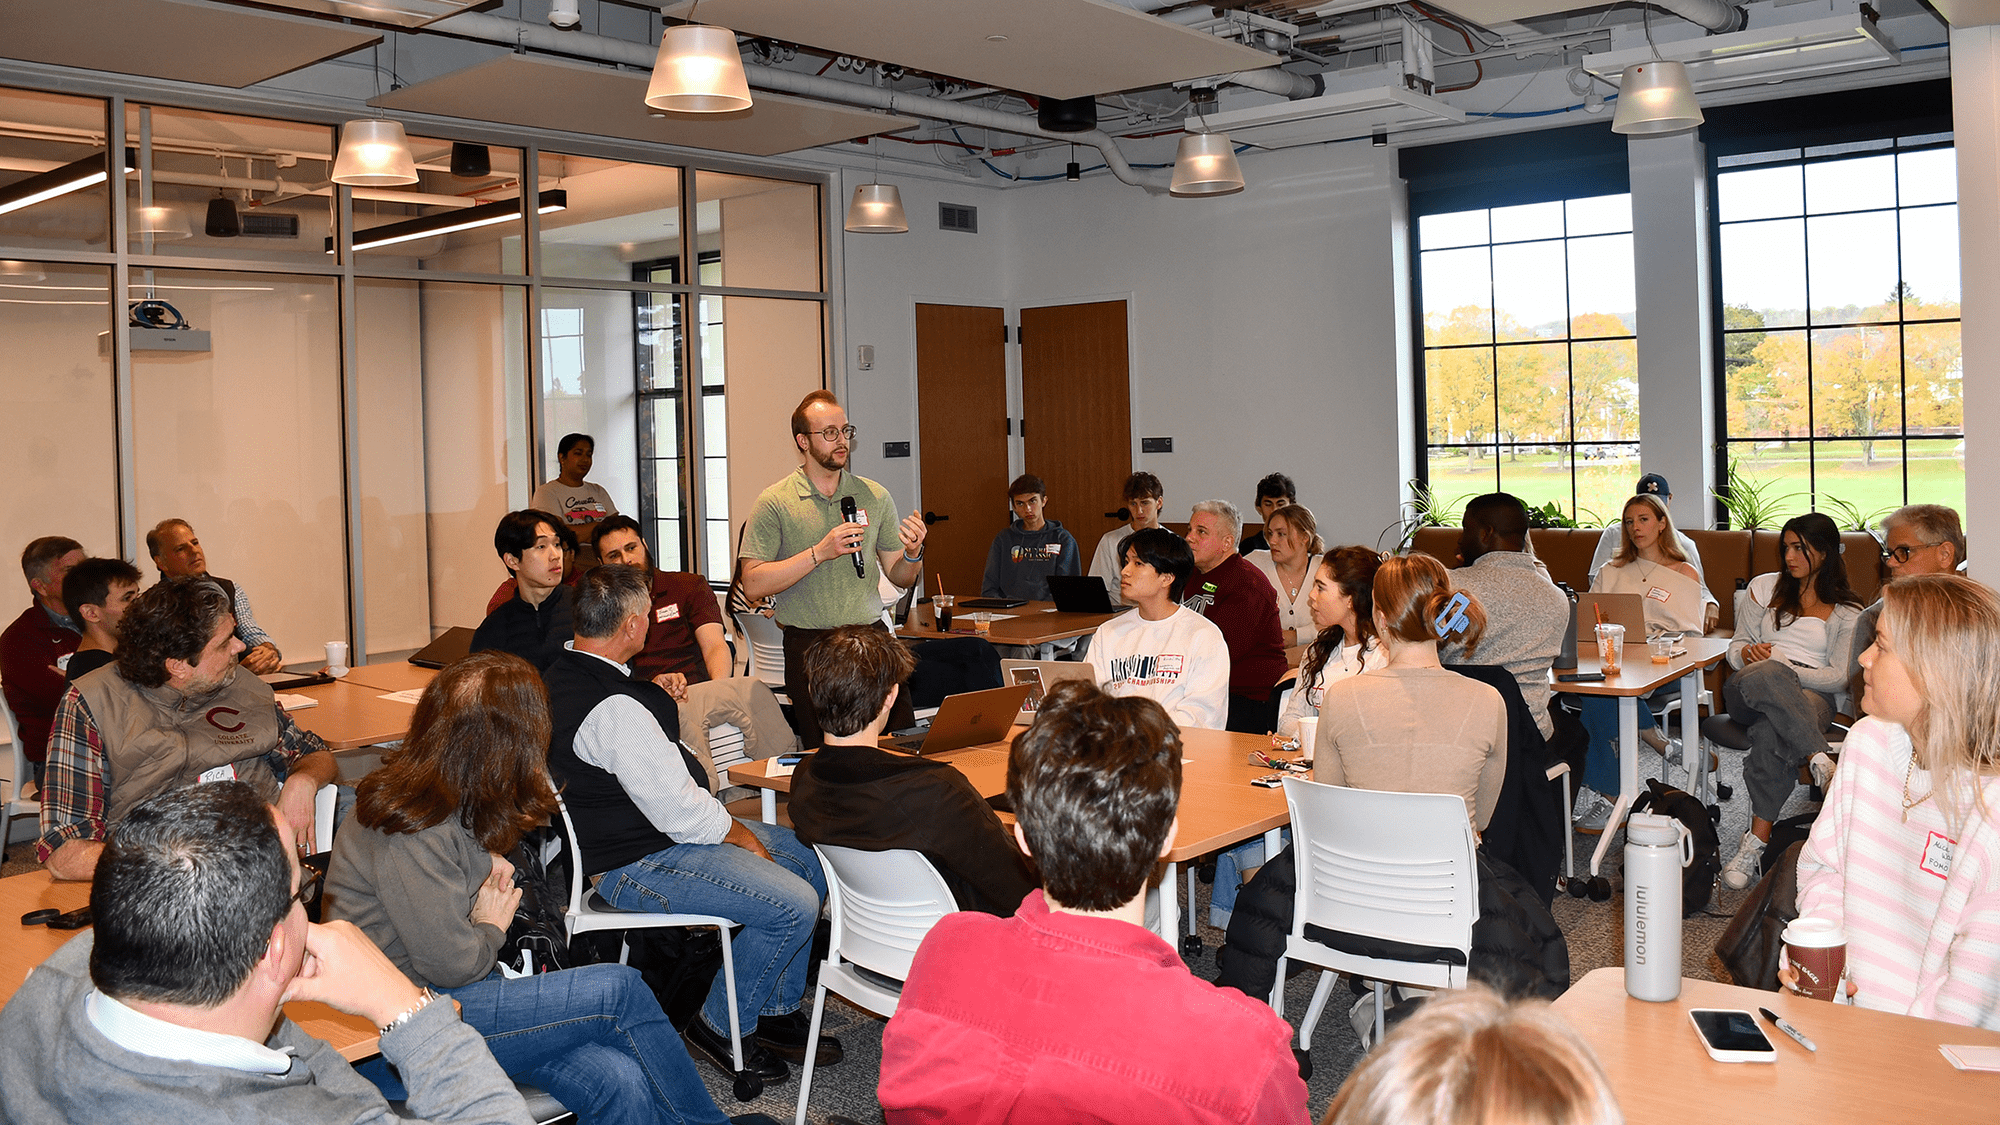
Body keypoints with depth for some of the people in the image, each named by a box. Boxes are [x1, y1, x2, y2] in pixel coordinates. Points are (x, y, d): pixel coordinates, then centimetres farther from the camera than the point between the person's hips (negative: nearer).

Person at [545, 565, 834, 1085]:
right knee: (793, 905, -22)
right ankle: (721, 1026, 0)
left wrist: (657, 697, 16)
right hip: (634, 865, -12)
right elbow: (676, 808, -25)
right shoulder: (614, 708, -28)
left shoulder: (562, 673, 7)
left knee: (808, 858, 12)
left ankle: (777, 1009, 20)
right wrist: (740, 834, -9)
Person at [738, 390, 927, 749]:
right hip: (810, 647, -3)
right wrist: (820, 552, -16)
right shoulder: (774, 503, -1)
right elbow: (753, 586, -10)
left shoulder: (875, 496, 10)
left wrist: (912, 554, -8)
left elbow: (900, 577, 15)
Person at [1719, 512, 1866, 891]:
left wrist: (1784, 667, -13)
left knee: (1770, 733, -40)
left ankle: (1755, 845, -38)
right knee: (1762, 676, -41)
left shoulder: (1847, 612, 14)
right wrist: (1749, 654, -7)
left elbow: (1839, 677, 3)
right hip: (1748, 693, 1)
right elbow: (1736, 646, 19)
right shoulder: (1764, 587, 21)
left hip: (1814, 694, -1)